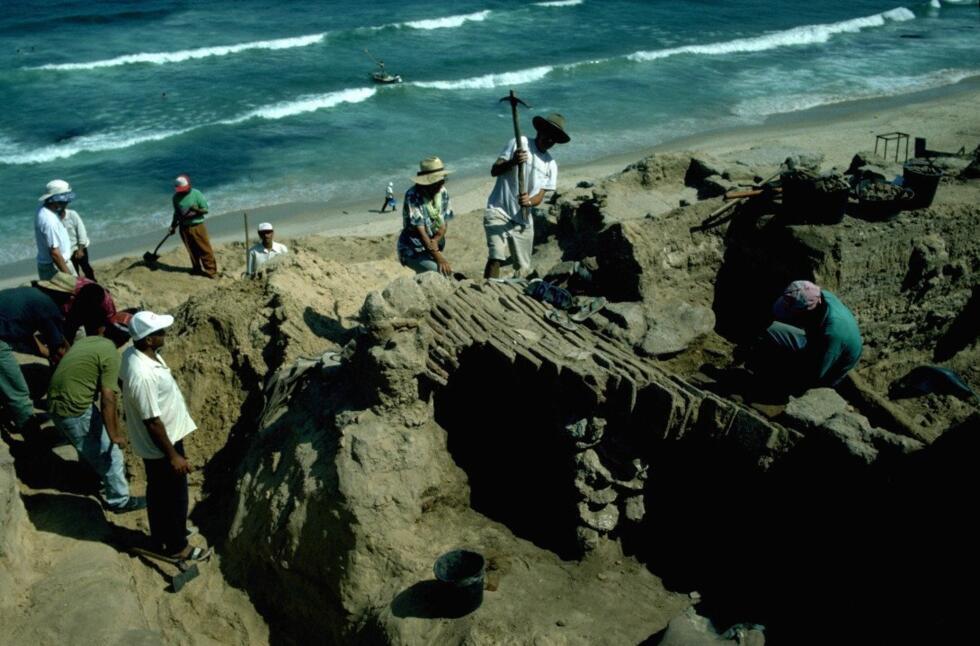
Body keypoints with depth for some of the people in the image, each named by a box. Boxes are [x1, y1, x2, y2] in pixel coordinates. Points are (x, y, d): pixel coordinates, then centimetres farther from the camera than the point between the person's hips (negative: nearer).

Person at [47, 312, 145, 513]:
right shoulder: (111, 354, -16)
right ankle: (120, 500, 20)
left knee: (90, 444, 31)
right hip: (75, 411, -8)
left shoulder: (87, 340, 11)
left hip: (56, 404, 8)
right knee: (109, 452, 8)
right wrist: (114, 434, -15)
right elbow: (107, 398, -20)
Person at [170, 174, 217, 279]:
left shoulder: (196, 194, -8)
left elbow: (205, 210, -7)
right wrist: (173, 226, 10)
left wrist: (196, 210, -23)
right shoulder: (176, 197, 4)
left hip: (197, 226, -3)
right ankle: (197, 270, 24)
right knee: (192, 251, 11)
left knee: (205, 249, -2)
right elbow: (176, 213, 16)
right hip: (184, 228, 3)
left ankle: (211, 271, 5)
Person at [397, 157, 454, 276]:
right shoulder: (412, 196, -21)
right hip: (413, 251, -6)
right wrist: (438, 257, -29)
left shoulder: (443, 192, -2)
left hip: (434, 248, 6)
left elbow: (444, 224, 1)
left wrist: (435, 241, -21)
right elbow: (420, 230, -24)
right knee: (443, 272, -21)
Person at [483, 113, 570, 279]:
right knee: (496, 258, -20)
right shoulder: (519, 144, -3)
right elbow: (494, 170, -8)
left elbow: (540, 196, 2)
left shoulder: (551, 165, 8)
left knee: (523, 268, 9)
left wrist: (529, 202, -22)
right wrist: (513, 162, -28)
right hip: (499, 212, -5)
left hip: (523, 220, 5)